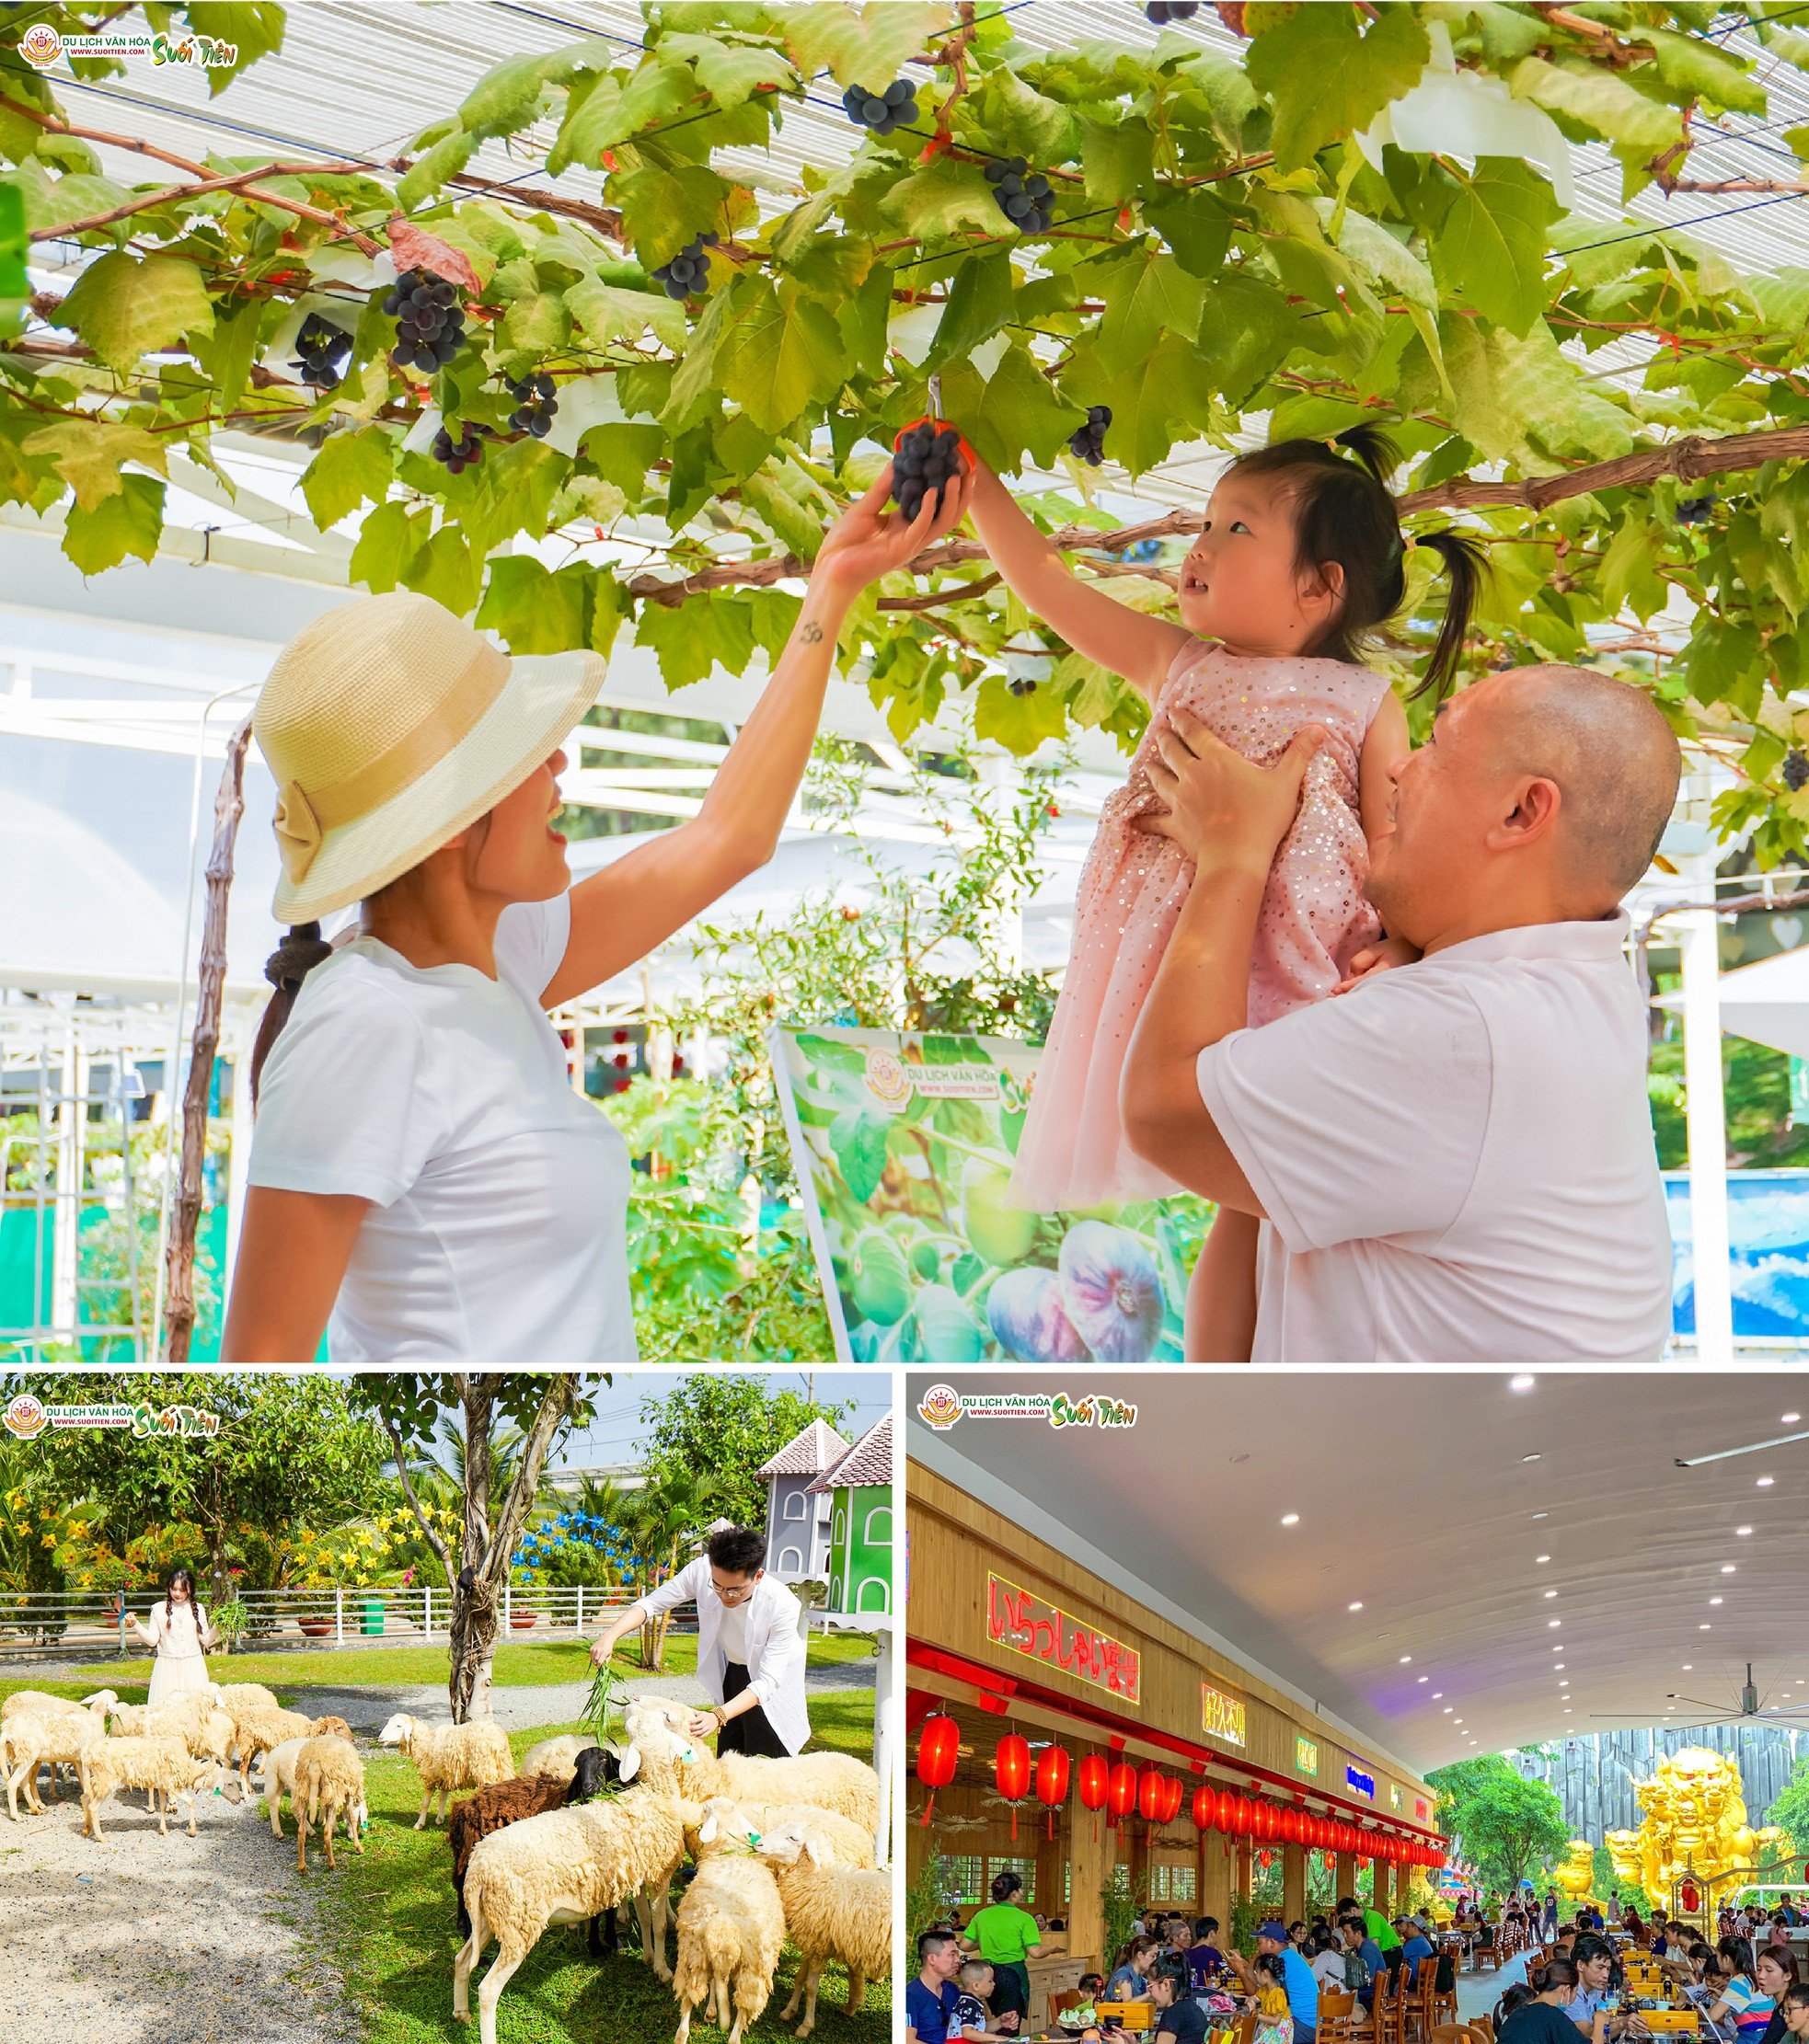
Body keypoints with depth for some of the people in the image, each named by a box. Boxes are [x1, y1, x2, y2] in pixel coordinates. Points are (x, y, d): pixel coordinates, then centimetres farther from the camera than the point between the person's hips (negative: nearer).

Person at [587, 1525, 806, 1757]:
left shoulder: (783, 1606, -35)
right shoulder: (701, 1571, -27)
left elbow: (767, 1681, -35)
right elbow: (651, 1603, -17)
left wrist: (718, 1716, -48)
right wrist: (610, 1635, -35)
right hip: (731, 1673, 4)